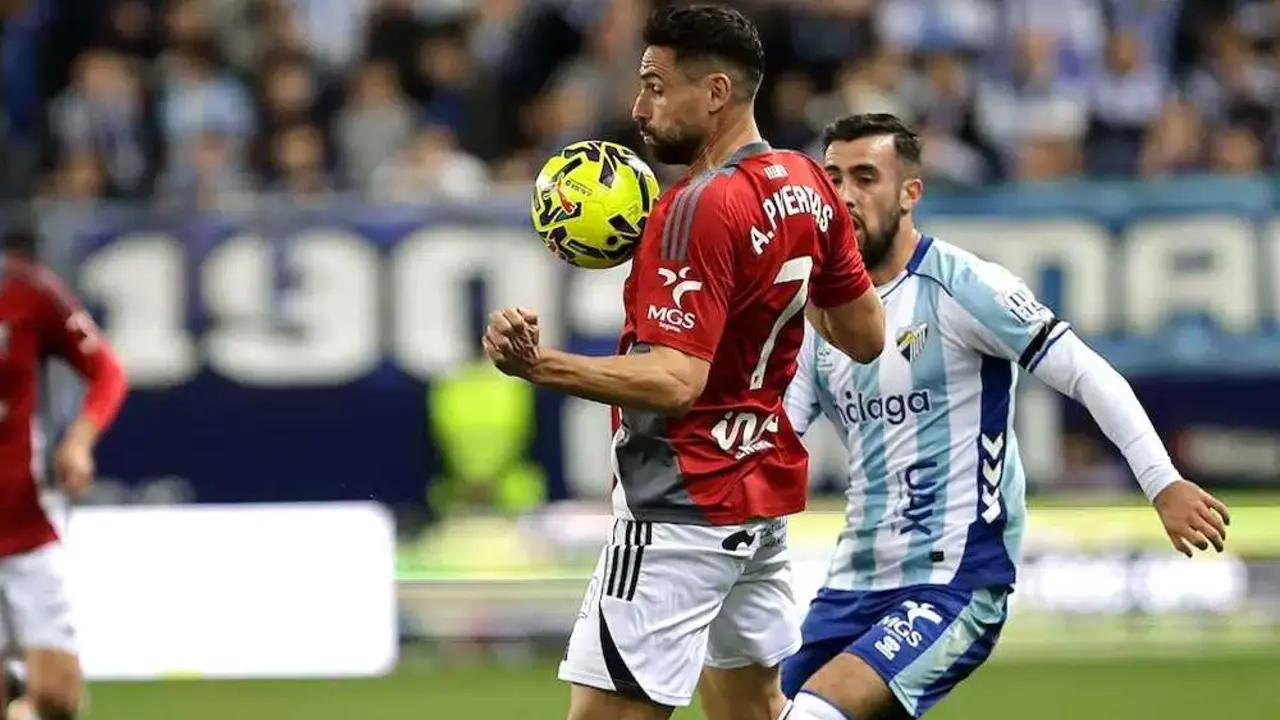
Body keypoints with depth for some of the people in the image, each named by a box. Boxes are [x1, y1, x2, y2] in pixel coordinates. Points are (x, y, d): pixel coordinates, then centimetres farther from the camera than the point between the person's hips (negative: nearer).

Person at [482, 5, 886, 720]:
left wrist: (539, 365, -37)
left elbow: (675, 381, -27)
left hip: (683, 506, -10)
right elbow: (867, 337, 14)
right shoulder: (806, 184, 6)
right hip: (766, 487, 10)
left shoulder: (699, 209, -20)